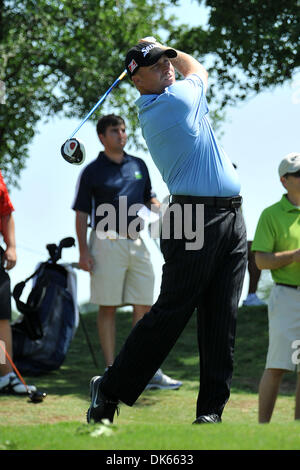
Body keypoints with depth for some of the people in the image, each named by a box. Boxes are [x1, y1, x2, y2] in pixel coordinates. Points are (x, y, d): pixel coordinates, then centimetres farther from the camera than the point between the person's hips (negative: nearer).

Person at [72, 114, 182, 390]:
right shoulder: (92, 172, -1)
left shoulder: (139, 165, 13)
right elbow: (81, 214, -2)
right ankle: (111, 372, 4)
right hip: (107, 241, -5)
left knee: (144, 306, 4)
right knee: (108, 307, -1)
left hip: (137, 243, 5)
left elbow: (149, 199, 23)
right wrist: (84, 251, -9)